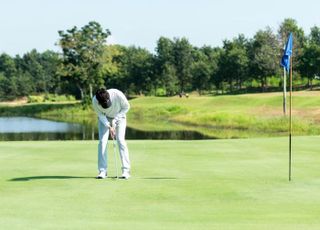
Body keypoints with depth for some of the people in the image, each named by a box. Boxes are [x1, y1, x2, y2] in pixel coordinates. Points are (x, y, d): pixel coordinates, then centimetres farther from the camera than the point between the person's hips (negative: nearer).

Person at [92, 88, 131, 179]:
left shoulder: (118, 95, -36)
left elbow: (126, 107, -17)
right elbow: (100, 114, -13)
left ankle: (126, 170, -12)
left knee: (120, 140, -14)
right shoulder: (95, 101, -30)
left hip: (119, 116, -1)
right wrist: (109, 127, -24)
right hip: (104, 118, 2)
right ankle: (102, 171, -3)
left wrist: (114, 120, -20)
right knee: (102, 141, -9)